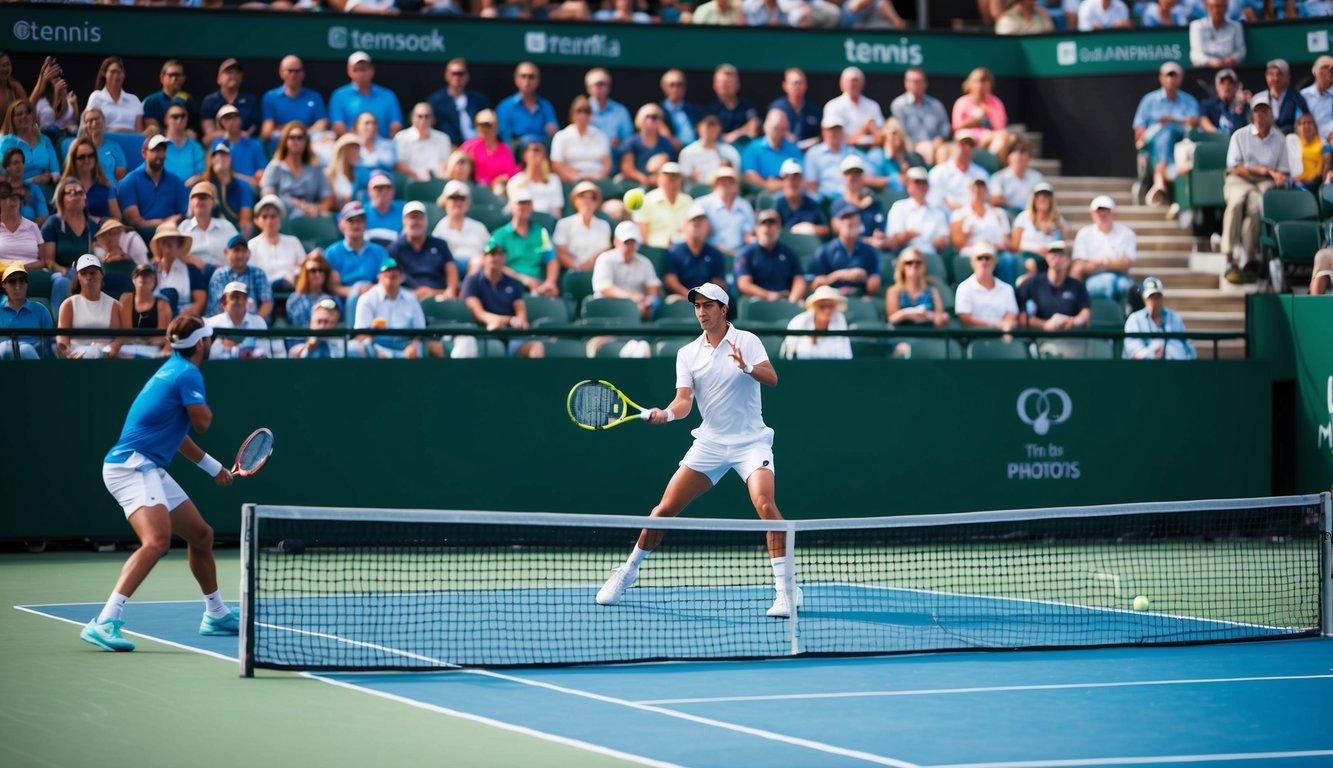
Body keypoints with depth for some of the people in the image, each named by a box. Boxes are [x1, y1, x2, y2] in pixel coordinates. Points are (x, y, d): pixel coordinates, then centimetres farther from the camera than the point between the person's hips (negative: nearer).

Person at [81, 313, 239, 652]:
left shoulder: (173, 370, 20)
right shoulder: (188, 374, -11)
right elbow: (203, 423, -12)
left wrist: (213, 467, 35)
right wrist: (202, 403, 10)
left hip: (151, 470, 10)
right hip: (132, 467, -10)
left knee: (201, 535, 20)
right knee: (157, 541, -29)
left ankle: (216, 615, 38)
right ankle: (104, 623, -37)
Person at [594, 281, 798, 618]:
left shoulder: (746, 341, -4)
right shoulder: (687, 354, 5)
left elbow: (772, 379, -18)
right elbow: (684, 401, -5)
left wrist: (747, 367, -38)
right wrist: (666, 414, -27)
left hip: (750, 442, -3)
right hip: (710, 444, 3)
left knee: (765, 505, -25)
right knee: (665, 508, 0)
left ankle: (787, 589, -19)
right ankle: (626, 573, 18)